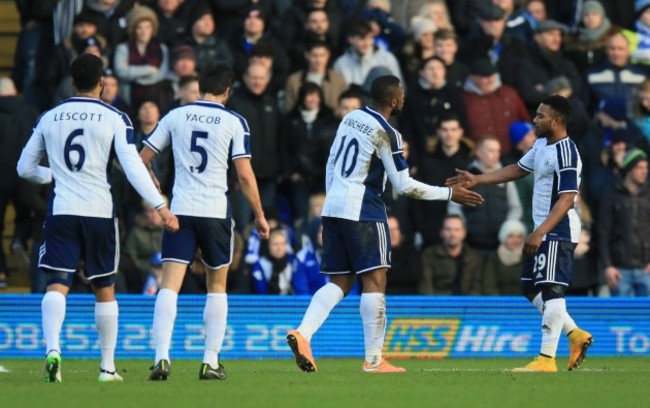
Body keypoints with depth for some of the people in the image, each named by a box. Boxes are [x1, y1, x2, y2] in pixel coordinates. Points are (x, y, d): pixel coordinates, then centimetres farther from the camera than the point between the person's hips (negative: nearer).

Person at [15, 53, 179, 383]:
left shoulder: (49, 118, 9)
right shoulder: (114, 118, -1)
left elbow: (25, 168, 15)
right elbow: (133, 167, -11)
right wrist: (160, 206, -11)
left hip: (61, 210, 1)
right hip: (99, 212, -1)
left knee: (57, 284, -5)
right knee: (104, 290, 12)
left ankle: (52, 347, -30)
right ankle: (108, 366, 15)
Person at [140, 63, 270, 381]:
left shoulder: (175, 116, 6)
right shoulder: (233, 122, 0)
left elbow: (142, 159, 10)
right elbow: (245, 176, -3)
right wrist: (260, 216, 8)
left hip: (180, 211, 1)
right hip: (216, 212, -1)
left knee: (170, 285, -4)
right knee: (217, 286, 14)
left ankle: (162, 356, -20)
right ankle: (211, 362, 10)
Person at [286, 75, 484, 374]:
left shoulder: (350, 119, 11)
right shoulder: (386, 134, -11)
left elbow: (331, 164, 17)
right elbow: (404, 186, -9)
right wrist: (450, 194, -1)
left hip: (333, 206, 7)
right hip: (362, 212, -7)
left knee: (339, 282, 11)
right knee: (374, 281, -3)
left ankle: (303, 333, -9)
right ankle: (373, 360, -5)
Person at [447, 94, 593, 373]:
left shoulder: (566, 153, -18)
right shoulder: (542, 145, 12)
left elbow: (566, 199, -23)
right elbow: (519, 169, 26)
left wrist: (540, 233, -28)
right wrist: (477, 180, 22)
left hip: (558, 231, -11)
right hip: (543, 231, 11)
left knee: (551, 290, -10)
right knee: (531, 288, 15)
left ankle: (547, 359, -11)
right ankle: (574, 334, 20)